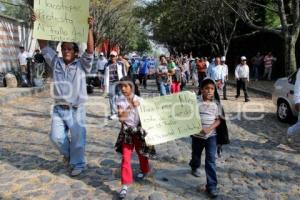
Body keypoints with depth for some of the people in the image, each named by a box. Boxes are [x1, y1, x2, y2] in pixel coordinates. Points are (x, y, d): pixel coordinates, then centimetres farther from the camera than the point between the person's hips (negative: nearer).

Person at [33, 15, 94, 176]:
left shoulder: (82, 64, -3)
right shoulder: (56, 62, 7)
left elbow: (90, 50, -17)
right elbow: (44, 46, 7)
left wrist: (89, 29, -25)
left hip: (76, 110, -3)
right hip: (59, 109, 4)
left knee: (77, 139, 5)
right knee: (56, 137, 7)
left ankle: (78, 164, 26)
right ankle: (68, 154, 38)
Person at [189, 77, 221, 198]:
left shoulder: (215, 104, -5)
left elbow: (218, 120, -2)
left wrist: (210, 128, -18)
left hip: (211, 135, 0)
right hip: (197, 135, 0)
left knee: (211, 160, -4)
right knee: (196, 155, 22)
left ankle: (212, 186, 3)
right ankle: (195, 167, 55)